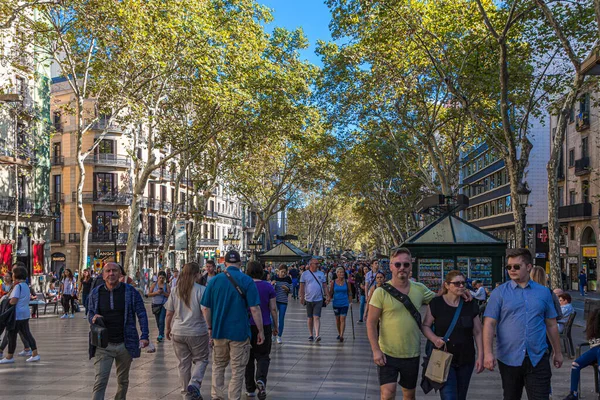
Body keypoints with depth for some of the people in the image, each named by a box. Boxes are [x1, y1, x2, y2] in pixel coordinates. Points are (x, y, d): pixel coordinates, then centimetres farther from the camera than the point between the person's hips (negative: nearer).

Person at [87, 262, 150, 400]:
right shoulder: (95, 293, 3)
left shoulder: (130, 291, -3)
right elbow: (90, 314, 13)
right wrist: (93, 318, -12)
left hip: (125, 344, 0)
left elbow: (141, 314, -4)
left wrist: (144, 335, -15)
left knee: (123, 381, 16)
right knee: (100, 381, -8)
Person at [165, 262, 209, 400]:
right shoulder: (201, 290, -10)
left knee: (183, 363, 13)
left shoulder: (175, 290, 3)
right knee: (201, 360, 13)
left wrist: (168, 329, 18)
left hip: (178, 332, 4)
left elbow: (169, 313, 5)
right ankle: (194, 383, -10)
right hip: (197, 332, -4)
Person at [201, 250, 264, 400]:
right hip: (239, 331, -3)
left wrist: (210, 327, 15)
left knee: (218, 365, 20)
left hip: (219, 331, 3)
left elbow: (206, 308, 3)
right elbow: (254, 309, -13)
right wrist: (260, 331, -5)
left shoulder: (214, 280, 1)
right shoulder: (247, 281, -8)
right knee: (238, 369, 9)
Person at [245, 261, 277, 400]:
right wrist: (275, 326, 8)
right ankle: (261, 379, -19)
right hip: (265, 326, 0)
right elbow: (273, 309, -3)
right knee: (263, 356, 8)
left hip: (247, 326, 1)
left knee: (248, 357, 12)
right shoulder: (269, 287, -3)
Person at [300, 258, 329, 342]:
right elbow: (302, 287, 1)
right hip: (308, 300, 0)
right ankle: (311, 335, 21)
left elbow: (324, 286, 11)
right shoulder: (305, 274, 2)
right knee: (310, 318, 9)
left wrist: (327, 296, 3)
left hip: (318, 299, 0)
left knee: (316, 317, -10)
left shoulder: (321, 274, 8)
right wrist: (301, 297, -8)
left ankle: (317, 335, -16)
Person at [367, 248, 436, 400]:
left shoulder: (420, 289, 0)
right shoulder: (381, 292, -11)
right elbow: (371, 323, -9)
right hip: (387, 354, -4)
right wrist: (376, 350, -16)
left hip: (412, 354, 4)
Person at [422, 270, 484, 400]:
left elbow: (478, 332, 5)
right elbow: (425, 326, 0)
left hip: (466, 360, 4)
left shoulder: (471, 305, 1)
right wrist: (434, 338, -19)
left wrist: (480, 356, 0)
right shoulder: (436, 304, -7)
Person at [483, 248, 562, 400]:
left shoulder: (543, 292, 6)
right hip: (509, 359, -1)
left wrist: (557, 352, 15)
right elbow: (489, 324, -7)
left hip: (538, 359, 1)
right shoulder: (499, 292, -2)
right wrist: (488, 353, -16)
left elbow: (551, 325, 13)